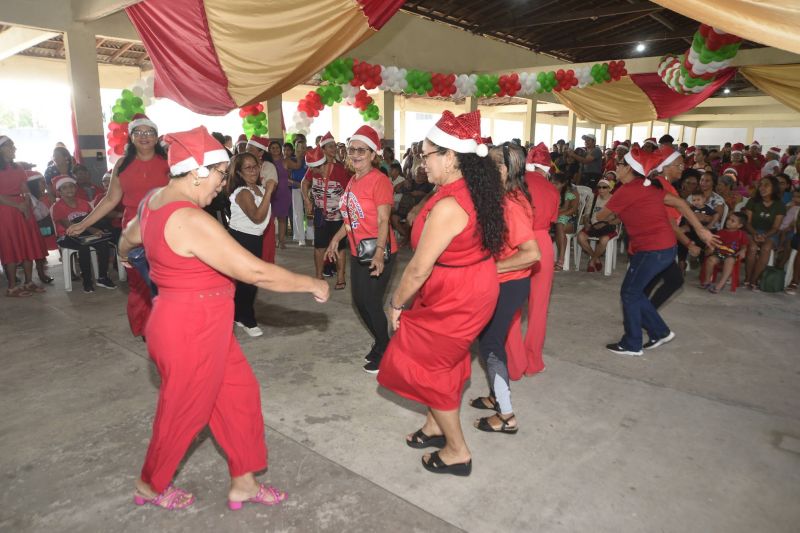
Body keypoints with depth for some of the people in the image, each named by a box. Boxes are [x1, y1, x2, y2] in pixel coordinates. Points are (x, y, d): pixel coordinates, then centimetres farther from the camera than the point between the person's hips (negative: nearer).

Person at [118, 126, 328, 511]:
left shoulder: (156, 200, 3)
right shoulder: (191, 219, -28)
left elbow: (130, 236, 25)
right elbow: (256, 272, -28)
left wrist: (124, 250, 49)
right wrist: (311, 285, -16)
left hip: (194, 323, 9)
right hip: (192, 329, -9)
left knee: (239, 393, 16)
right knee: (185, 410, 14)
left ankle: (243, 482, 31)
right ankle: (150, 485, 41)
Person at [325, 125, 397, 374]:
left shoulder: (379, 180, -16)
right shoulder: (353, 181, 10)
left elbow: (384, 220, -22)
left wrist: (379, 252, -31)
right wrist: (336, 239, 20)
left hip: (376, 252, -9)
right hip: (358, 251, 9)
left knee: (372, 303, -2)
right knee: (359, 300, 16)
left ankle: (384, 352, 19)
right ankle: (380, 342, 36)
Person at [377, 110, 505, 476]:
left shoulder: (448, 206, -29)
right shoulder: (474, 190, 0)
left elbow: (419, 270, -24)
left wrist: (396, 304, -8)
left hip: (457, 299, -9)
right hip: (475, 286, 9)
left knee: (425, 365, 9)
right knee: (442, 360, 24)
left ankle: (457, 451, 25)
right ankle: (436, 425, 45)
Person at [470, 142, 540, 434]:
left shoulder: (511, 205, -24)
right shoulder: (508, 198, 5)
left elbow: (532, 253, -29)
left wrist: (493, 266, -22)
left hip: (508, 285, -9)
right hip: (504, 283, 9)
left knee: (489, 343, 3)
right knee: (491, 339, 20)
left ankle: (506, 416, 16)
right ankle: (497, 396, 39)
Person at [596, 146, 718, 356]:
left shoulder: (626, 190, -12)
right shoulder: (648, 186, 12)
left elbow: (601, 216, 0)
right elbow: (679, 203, 13)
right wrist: (701, 230, 15)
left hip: (653, 249, -9)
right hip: (665, 247, 9)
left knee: (629, 293, 3)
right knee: (635, 291, 17)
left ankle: (631, 344, 13)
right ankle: (660, 332, 26)